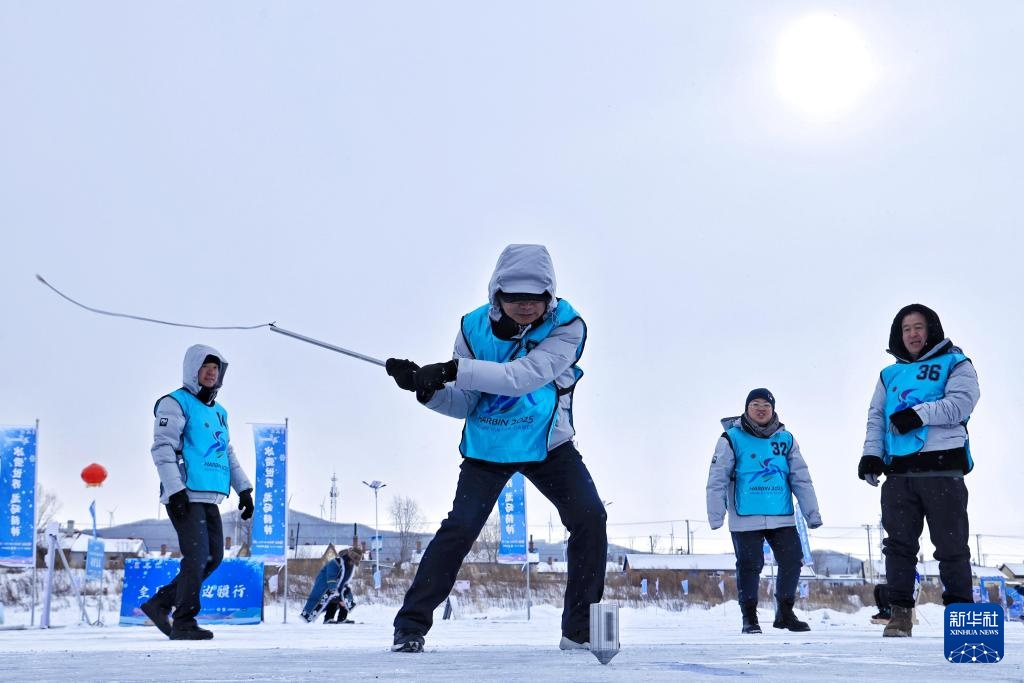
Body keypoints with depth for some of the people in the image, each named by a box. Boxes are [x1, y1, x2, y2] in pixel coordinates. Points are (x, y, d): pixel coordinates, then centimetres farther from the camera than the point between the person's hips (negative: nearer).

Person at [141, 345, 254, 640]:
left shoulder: (219, 412, 22)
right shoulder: (176, 403, -4)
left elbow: (228, 454, 26)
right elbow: (162, 448, -12)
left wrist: (244, 489, 17)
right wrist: (175, 490, -20)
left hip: (209, 499, 9)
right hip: (185, 496, -8)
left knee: (213, 557, 7)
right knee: (197, 558, -11)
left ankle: (160, 603, 18)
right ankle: (183, 623, -3)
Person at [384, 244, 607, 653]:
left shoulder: (567, 327, -20)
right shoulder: (475, 328, -11)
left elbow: (522, 377, -35)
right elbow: (463, 405, -8)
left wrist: (453, 370, -41)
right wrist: (426, 388, -27)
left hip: (548, 445, 0)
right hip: (487, 447, 0)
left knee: (589, 519, -15)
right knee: (460, 527, -14)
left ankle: (581, 629, -3)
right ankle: (410, 625, -3)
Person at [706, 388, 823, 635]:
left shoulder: (785, 439, 9)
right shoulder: (732, 439, -2)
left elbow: (801, 479, 11)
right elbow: (717, 480, -3)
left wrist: (812, 513, 7)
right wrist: (716, 516, -8)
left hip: (782, 518, 4)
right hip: (745, 519, -4)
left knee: (793, 561, 3)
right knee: (749, 566, 0)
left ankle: (785, 612, 22)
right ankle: (749, 617, 15)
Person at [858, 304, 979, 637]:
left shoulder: (955, 364, 10)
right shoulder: (890, 375, 22)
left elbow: (961, 403, -7)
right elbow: (876, 418, 13)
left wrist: (918, 414, -17)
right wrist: (871, 454, -3)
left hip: (942, 466, -4)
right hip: (899, 472, 4)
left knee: (951, 544, -3)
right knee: (899, 544, 1)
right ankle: (900, 612, 5)